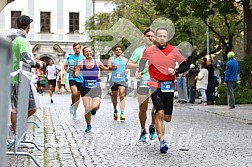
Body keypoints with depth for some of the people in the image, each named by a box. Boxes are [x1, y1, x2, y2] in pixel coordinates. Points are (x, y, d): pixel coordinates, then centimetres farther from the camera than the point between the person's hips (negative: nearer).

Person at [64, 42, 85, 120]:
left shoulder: (83, 58, 3)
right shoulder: (69, 57, 6)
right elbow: (65, 65, 22)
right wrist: (66, 69, 2)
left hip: (81, 79, 1)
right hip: (72, 78, -1)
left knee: (78, 96, 8)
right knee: (74, 93, -24)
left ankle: (74, 112, 23)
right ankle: (72, 105, 5)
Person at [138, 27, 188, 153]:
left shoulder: (173, 50, 1)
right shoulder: (149, 51, 0)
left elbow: (185, 66, 9)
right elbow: (143, 61, 22)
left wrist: (175, 71, -8)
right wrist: (140, 71, 9)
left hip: (169, 86, 2)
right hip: (155, 85, -2)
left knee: (167, 118, 5)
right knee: (160, 113, -18)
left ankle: (155, 124, 38)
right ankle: (161, 141, -16)